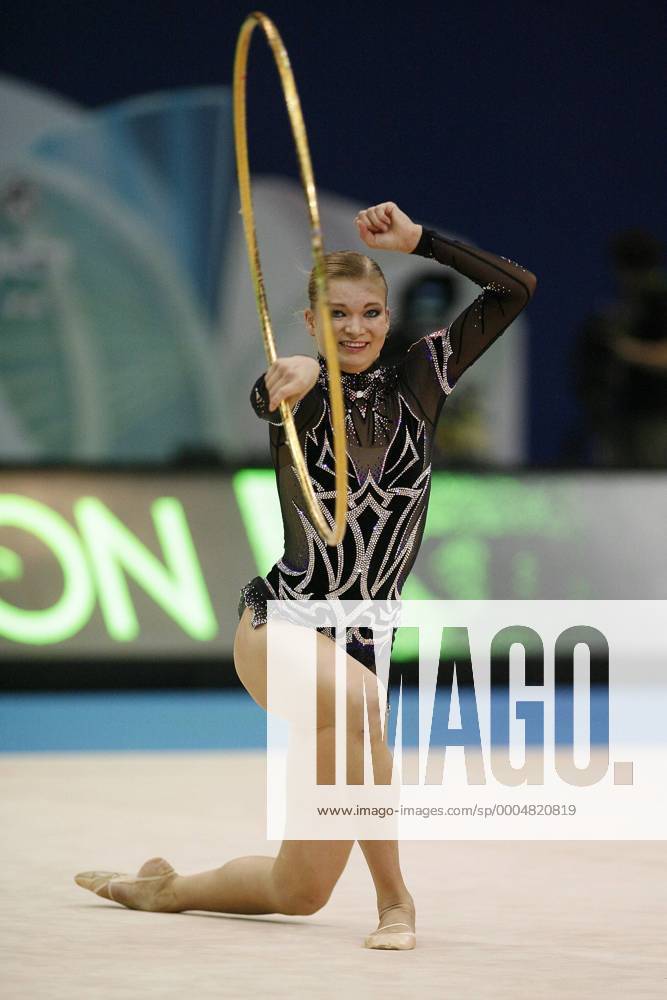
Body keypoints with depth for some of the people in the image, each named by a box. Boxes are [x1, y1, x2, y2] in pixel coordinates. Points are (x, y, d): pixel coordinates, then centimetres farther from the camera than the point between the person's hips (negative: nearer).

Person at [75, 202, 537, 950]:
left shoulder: (417, 381, 4)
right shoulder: (300, 396, -4)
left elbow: (515, 289, 0)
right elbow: (269, 393, -31)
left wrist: (418, 240, -7)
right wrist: (293, 377, -54)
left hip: (359, 641, 4)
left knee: (299, 892, 7)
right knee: (358, 697, -42)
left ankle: (163, 888, 37)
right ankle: (393, 901, -28)